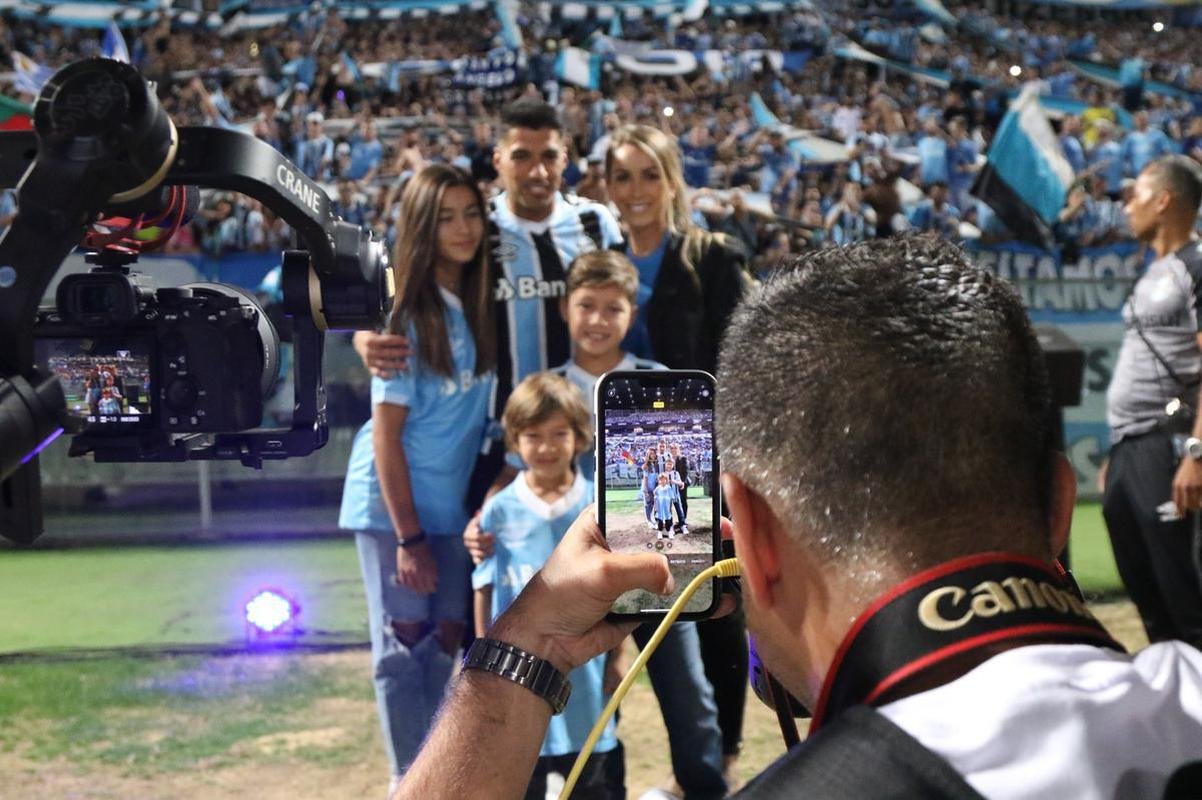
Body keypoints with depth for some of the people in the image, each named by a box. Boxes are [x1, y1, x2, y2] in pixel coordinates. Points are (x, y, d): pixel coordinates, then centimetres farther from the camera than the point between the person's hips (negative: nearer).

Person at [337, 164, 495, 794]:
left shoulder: (482, 304, 0)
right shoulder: (408, 313, -16)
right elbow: (385, 432, -15)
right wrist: (408, 536, -16)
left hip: (454, 505, 5)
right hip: (393, 504, -5)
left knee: (446, 643, 11)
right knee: (403, 648, 2)